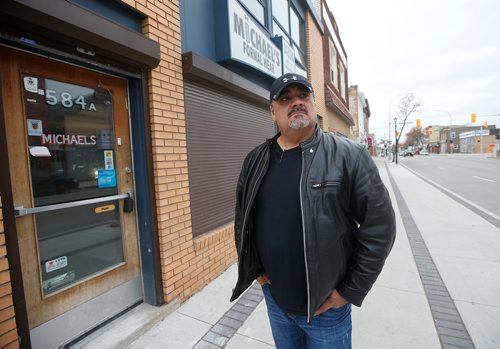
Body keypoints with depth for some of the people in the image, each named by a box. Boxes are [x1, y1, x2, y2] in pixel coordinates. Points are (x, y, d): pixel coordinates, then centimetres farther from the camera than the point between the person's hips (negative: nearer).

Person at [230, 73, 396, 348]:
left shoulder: (348, 155, -13)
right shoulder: (255, 161, -2)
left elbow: (379, 225, -12)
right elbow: (242, 218, 9)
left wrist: (351, 290, -10)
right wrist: (253, 268, 5)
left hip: (326, 305, -3)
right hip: (273, 297, 4)